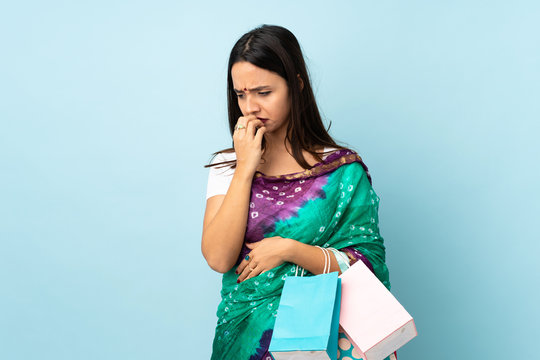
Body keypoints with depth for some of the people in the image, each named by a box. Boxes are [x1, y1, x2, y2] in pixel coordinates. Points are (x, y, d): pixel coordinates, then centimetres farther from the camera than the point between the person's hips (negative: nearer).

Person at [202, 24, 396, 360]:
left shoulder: (343, 169, 0)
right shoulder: (227, 166, 8)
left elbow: (367, 264, -2)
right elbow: (218, 258, -5)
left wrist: (289, 249, -12)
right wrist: (245, 168, -8)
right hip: (245, 329, 2)